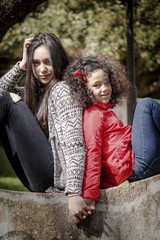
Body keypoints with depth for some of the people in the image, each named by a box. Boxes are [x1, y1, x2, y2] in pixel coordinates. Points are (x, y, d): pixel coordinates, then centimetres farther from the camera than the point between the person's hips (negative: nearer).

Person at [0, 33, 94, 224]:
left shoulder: (62, 90, -11)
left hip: (55, 176, -9)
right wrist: (22, 65, 6)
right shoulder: (38, 90, 16)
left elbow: (74, 144, -22)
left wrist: (73, 193, -32)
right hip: (38, 180, 9)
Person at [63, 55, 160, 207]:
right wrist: (89, 194, -25)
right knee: (146, 105, -7)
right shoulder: (93, 115, -9)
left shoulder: (103, 112, 21)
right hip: (137, 165, -10)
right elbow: (92, 153, -18)